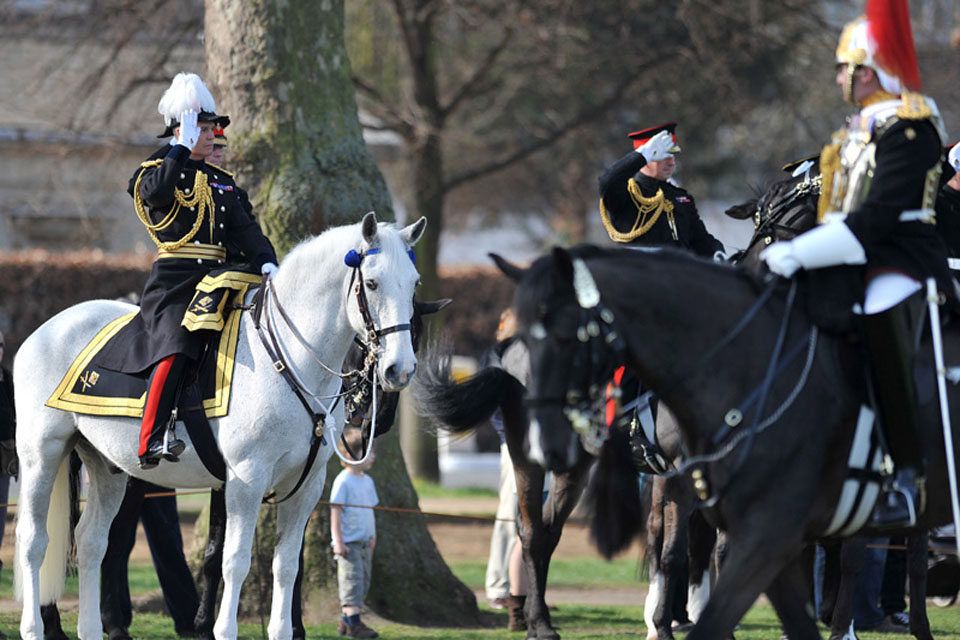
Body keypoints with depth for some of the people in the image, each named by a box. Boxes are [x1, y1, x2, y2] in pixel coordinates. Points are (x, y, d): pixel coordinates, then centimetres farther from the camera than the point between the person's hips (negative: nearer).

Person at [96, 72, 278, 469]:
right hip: (174, 280, -7)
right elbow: (158, 190, -20)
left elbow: (245, 229, 13)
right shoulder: (158, 170, 4)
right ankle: (152, 441, -33)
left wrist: (266, 262, -4)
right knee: (175, 348, -26)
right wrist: (184, 147, -16)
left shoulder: (222, 182, 21)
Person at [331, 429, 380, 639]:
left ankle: (345, 621, 16)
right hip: (348, 543, -8)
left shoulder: (367, 481, 12)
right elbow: (336, 512, -13)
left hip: (364, 542, 8)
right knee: (352, 580, -13)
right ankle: (353, 622, -16)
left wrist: (372, 536, 18)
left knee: (363, 582, 9)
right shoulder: (343, 482, -12)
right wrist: (338, 541, -17)